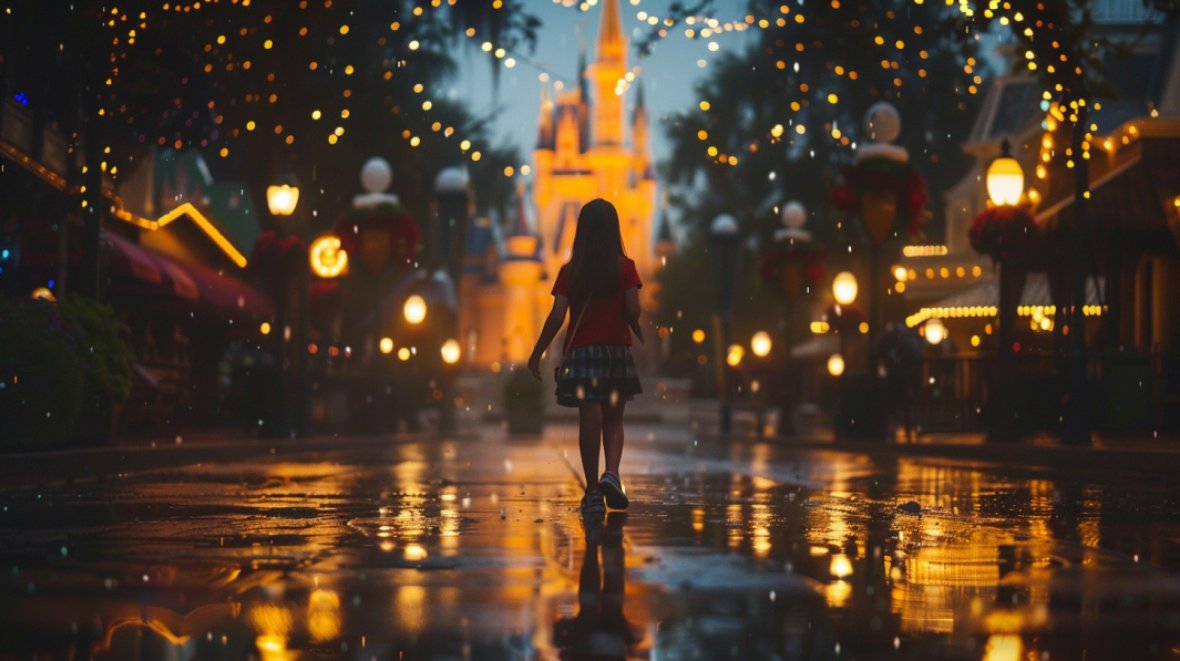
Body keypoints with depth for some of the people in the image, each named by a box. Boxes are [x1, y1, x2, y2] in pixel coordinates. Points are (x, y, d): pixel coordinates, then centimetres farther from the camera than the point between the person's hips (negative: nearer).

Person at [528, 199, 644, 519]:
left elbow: (557, 316, -6)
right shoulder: (625, 268, -2)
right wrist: (642, 339, 10)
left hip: (581, 352, 0)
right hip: (617, 349, 0)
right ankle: (612, 473, -9)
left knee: (590, 421, 0)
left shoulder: (570, 271, -1)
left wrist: (537, 354, 1)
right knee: (613, 420, 14)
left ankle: (593, 491, 1)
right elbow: (632, 311, -10)